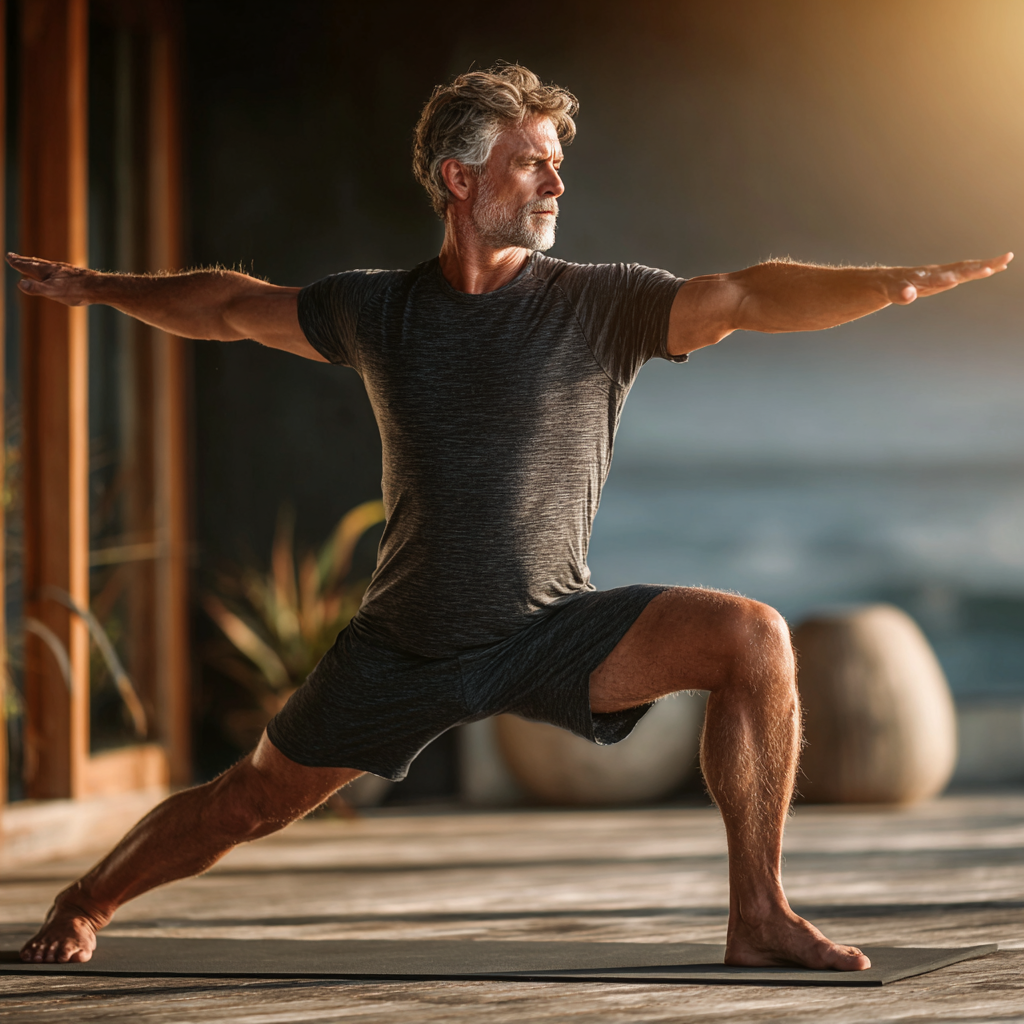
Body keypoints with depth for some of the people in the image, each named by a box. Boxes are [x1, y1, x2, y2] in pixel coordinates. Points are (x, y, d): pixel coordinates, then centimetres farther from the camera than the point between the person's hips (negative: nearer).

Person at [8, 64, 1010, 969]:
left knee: (752, 637, -25)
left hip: (553, 630, -1)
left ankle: (758, 920, -16)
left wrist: (899, 281, -39)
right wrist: (98, 288, 23)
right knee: (250, 803, 10)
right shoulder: (375, 310, -1)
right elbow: (232, 307, 17)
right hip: (406, 642, 2)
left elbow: (749, 297, -24)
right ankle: (83, 906, 41)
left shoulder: (603, 305, -9)